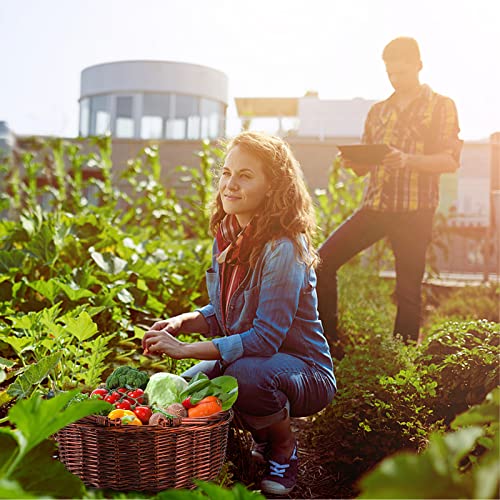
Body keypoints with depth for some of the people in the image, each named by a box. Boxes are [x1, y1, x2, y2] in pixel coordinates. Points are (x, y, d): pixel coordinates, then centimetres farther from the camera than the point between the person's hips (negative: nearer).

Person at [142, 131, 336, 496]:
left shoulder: (283, 249, -25)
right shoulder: (227, 235, 1)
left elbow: (266, 337, -28)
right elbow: (223, 312, 11)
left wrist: (187, 350, -27)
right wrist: (182, 322, -9)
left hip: (306, 372, -7)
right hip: (243, 356, 8)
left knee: (246, 374, -36)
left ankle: (284, 449, -2)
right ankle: (263, 440, 17)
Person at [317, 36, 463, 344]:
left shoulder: (442, 107, 6)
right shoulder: (378, 111, 19)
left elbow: (451, 161, -5)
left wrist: (408, 160, -22)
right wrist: (352, 162, -6)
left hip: (414, 210, -4)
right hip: (375, 206, 5)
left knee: (408, 290, -2)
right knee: (323, 261, -7)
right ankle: (327, 341, 4)